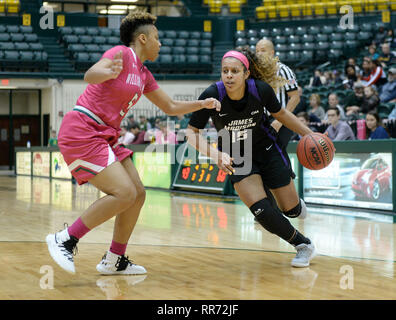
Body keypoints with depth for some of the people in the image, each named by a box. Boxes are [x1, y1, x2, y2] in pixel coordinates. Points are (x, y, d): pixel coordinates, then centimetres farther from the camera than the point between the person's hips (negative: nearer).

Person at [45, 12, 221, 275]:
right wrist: (109, 72, -50)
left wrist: (202, 104, 18)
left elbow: (170, 107, 28)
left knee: (138, 194, 6)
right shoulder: (122, 54, -10)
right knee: (124, 193, -19)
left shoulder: (143, 74, 17)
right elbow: (90, 75, -29)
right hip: (82, 131, -10)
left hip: (105, 137, 10)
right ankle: (64, 240, -11)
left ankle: (114, 261, 16)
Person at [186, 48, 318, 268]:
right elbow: (191, 132, -18)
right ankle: (303, 245, 8)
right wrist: (215, 154, -34)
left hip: (267, 150, 1)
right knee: (262, 212, -17)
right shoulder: (212, 95, -26)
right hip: (236, 157, -1)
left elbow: (280, 114, -1)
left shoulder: (261, 89, -23)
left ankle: (296, 204, 47)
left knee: (291, 210, 6)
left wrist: (309, 134, -2)